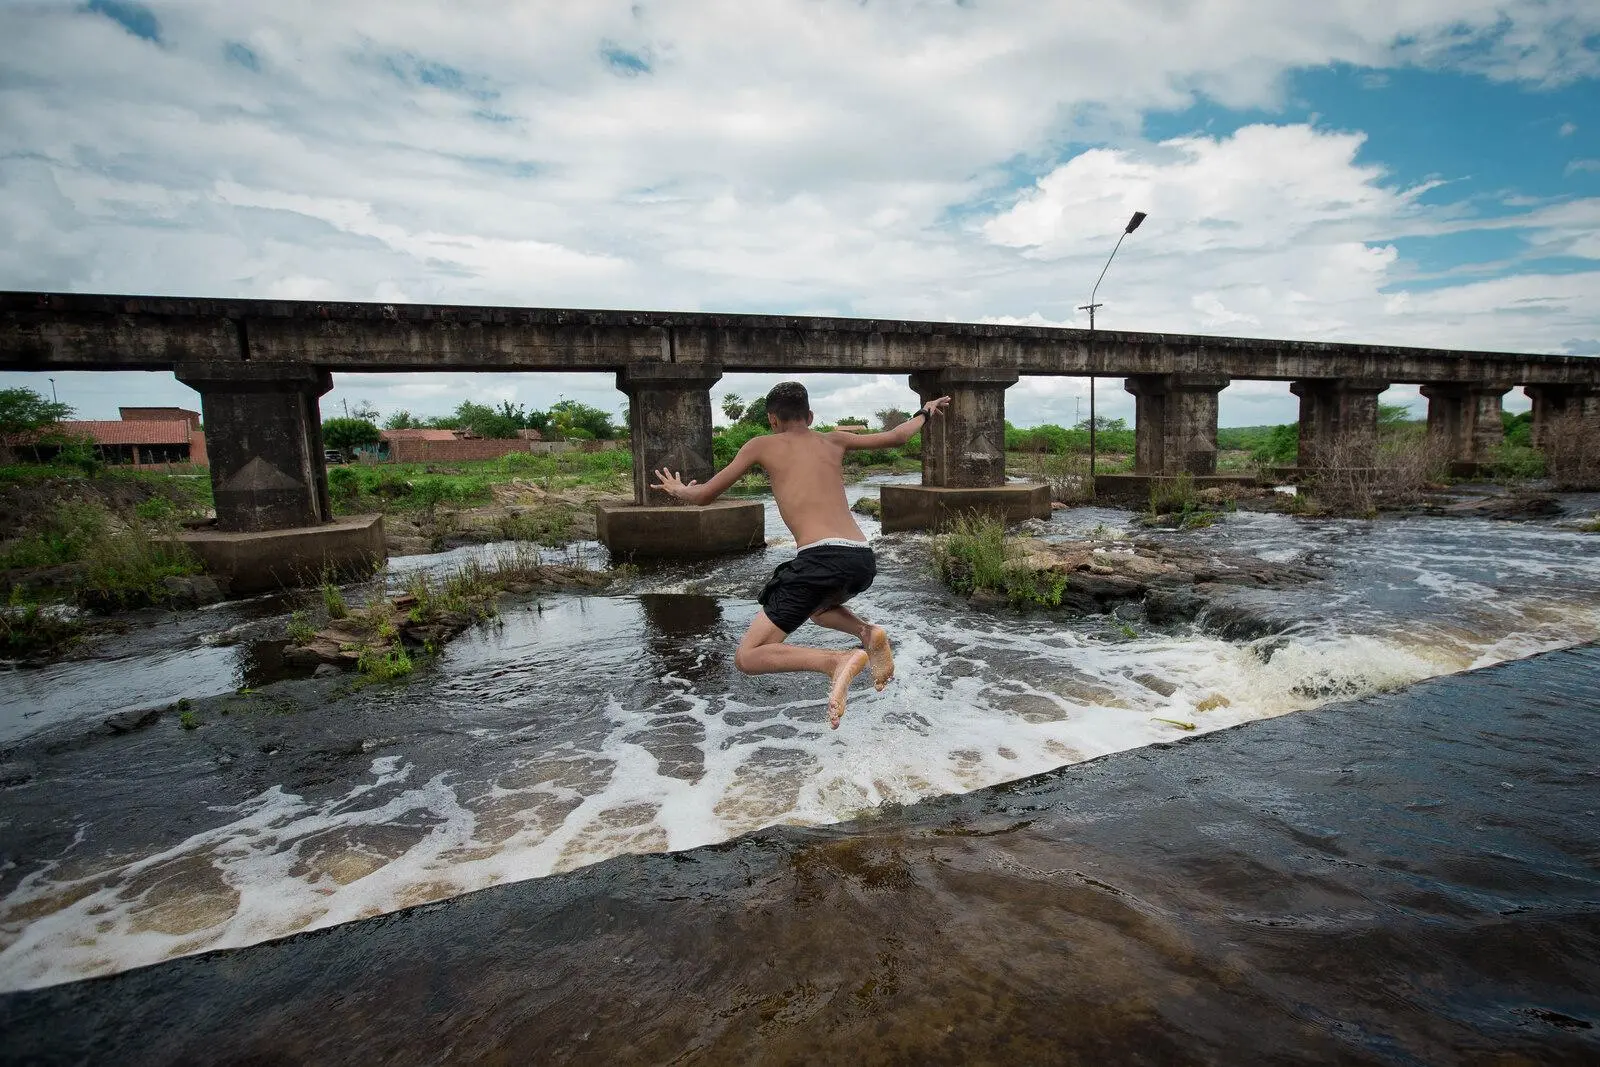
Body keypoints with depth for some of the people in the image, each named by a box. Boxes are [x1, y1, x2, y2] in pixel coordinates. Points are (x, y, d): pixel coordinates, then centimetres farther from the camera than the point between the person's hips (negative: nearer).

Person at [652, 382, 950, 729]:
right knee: (816, 605, 39)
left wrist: (679, 490, 41)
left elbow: (705, 495, 19)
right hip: (863, 560, 6)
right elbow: (895, 437, 35)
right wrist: (925, 412, 55)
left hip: (821, 558, -6)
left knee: (747, 658, 2)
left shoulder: (761, 445, 14)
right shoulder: (834, 441, 23)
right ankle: (867, 632, 8)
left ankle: (839, 661, -22)